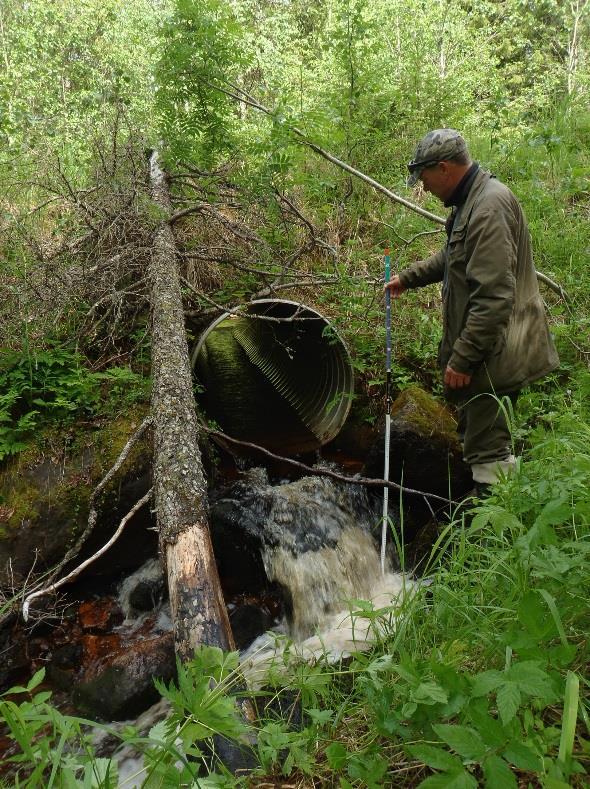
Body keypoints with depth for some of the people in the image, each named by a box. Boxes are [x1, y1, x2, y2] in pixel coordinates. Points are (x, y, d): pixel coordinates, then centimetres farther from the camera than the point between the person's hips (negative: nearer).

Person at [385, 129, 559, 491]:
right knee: (479, 438, 23)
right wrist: (407, 277, 30)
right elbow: (453, 257, 30)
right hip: (484, 350, 11)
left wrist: (462, 359, -25)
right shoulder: (473, 199, 11)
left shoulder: (489, 206, -23)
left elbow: (493, 298, -29)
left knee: (489, 455, -3)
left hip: (494, 357, -11)